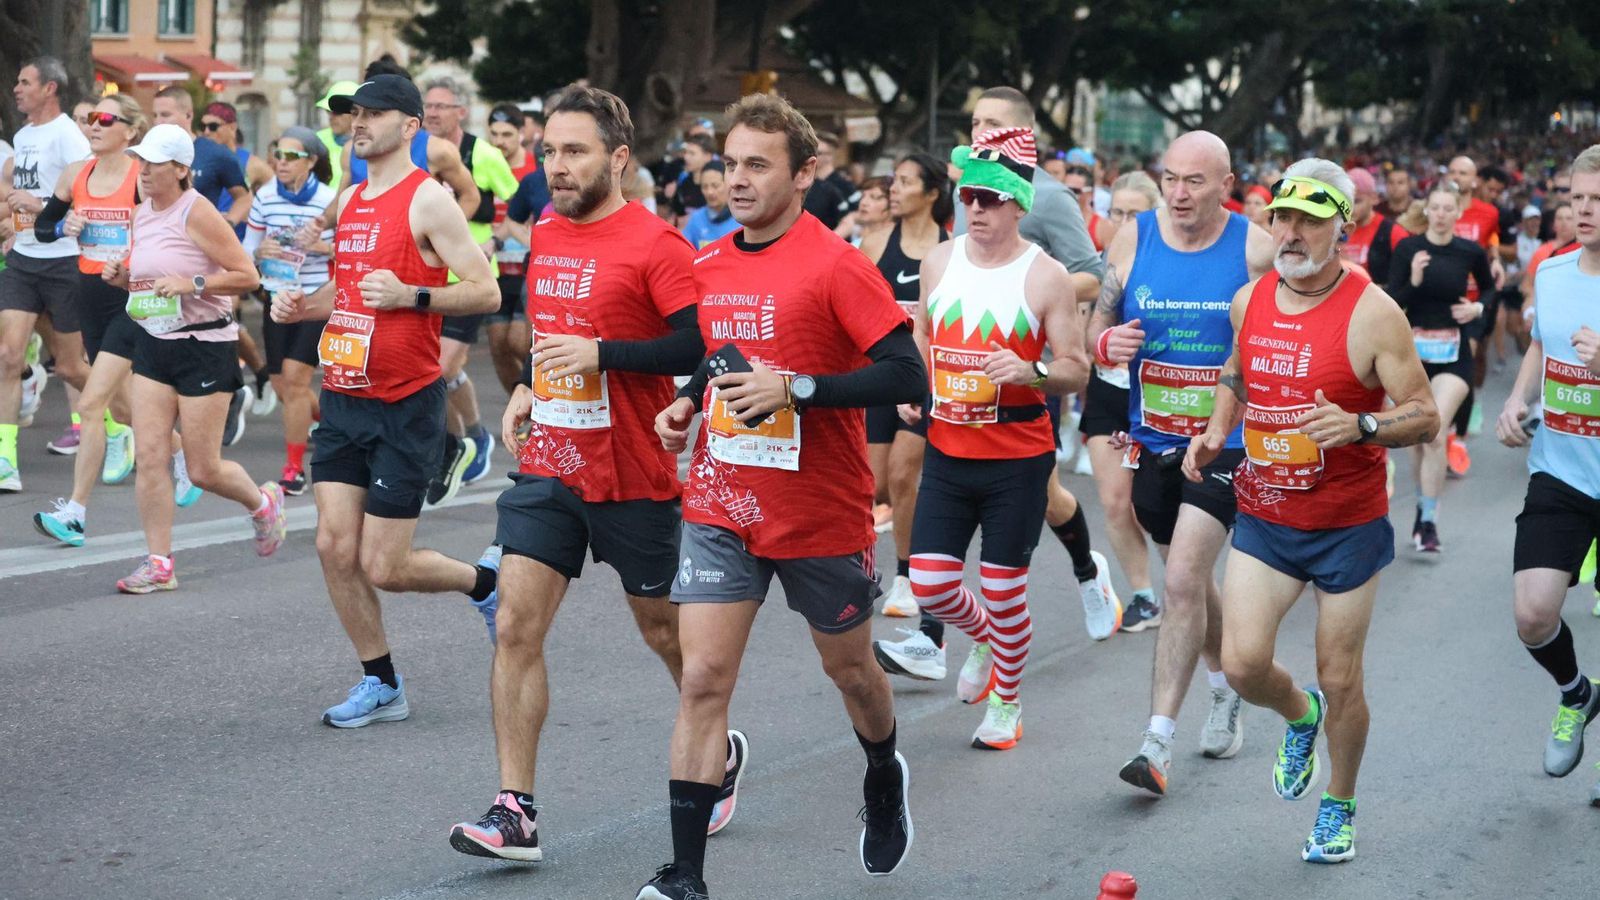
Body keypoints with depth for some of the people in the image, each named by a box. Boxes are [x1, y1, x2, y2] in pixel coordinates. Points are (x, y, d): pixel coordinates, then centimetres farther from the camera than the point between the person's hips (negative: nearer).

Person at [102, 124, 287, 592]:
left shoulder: (196, 212, -15)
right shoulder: (141, 215, 8)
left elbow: (247, 276, -15)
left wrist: (192, 283, -25)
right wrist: (120, 276, 2)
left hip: (204, 347, -7)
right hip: (153, 344, 7)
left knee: (203, 470, 0)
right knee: (149, 455, -3)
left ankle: (263, 502, 31)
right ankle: (159, 564, 4)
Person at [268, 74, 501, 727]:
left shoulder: (427, 199, -11)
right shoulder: (348, 200, 13)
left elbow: (485, 291, -13)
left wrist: (410, 295, -25)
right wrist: (303, 306, 6)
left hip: (406, 404, -7)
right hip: (343, 399, 7)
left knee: (382, 567, -5)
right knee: (335, 547, 1)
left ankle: (485, 581, 23)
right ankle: (381, 685, 15)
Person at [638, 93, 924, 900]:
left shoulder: (836, 266, -14)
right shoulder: (707, 267, 4)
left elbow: (906, 375, -19)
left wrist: (796, 388, -26)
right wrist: (688, 402, 2)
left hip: (822, 513, -3)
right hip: (721, 506, 4)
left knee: (848, 666, 18)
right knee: (703, 677, -8)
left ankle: (885, 779, 50)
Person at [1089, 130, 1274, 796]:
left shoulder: (1256, 249, -8)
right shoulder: (1132, 239, -2)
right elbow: (1096, 329, 3)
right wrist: (1107, 344, -19)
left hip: (1227, 441, -4)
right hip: (1153, 440, 4)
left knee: (1183, 580, -16)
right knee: (1188, 579, 19)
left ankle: (1158, 740, -15)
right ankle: (1224, 687, 43)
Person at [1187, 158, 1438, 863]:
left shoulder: (1371, 314, -15)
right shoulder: (1249, 301, 1)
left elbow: (1425, 418, -13)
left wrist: (1359, 426, -31)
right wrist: (1217, 429, 4)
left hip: (1349, 527, -4)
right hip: (1263, 519, 4)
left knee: (1340, 679, 6)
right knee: (1242, 665, -7)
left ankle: (1339, 807, 29)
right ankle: (1300, 717, 28)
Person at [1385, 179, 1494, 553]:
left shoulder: (1470, 252, -4)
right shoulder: (1408, 248, -6)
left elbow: (1490, 288, 16)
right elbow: (1391, 303, -8)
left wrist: (1477, 307, -4)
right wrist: (1413, 281, -24)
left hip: (1453, 354, -1)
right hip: (1413, 350, 1)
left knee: (1435, 435, -16)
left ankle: (1429, 521, -10)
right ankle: (1423, 506, 31)